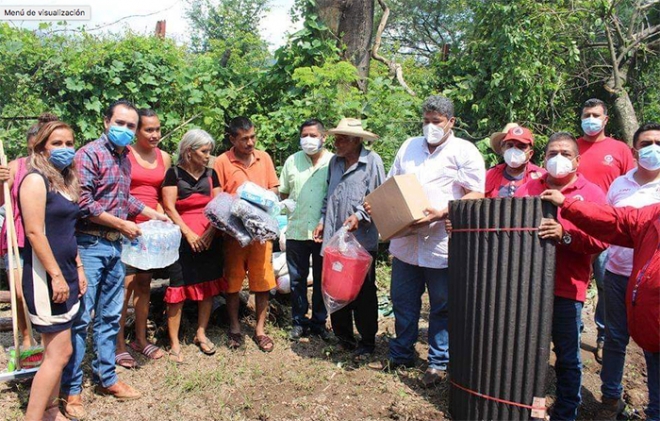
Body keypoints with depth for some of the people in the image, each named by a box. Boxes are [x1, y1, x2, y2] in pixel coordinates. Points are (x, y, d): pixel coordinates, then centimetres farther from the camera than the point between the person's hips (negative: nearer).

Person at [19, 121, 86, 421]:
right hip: (45, 276, -9)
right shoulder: (36, 180, -13)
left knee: (55, 351, 15)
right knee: (59, 353, -7)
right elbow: (35, 232, -20)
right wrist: (56, 276, -21)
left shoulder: (66, 181, 14)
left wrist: (78, 268, 16)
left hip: (65, 273, 9)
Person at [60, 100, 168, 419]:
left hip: (115, 246, 8)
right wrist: (122, 224, -12)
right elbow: (83, 203, -18)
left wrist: (152, 214, 19)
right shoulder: (90, 153, -11)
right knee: (80, 318, -1)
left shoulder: (125, 159, 13)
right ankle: (71, 390, 11)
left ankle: (106, 378, 26)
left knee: (109, 317, 14)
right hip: (89, 245, -7)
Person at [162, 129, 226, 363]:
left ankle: (201, 334, 23)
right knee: (178, 287, -4)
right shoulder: (174, 173, -1)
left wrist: (211, 231, -9)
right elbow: (169, 207, -7)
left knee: (208, 286, 7)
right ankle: (174, 342, 7)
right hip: (183, 237, -4)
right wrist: (189, 233, -15)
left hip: (209, 237, 4)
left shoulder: (211, 174, 10)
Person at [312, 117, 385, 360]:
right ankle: (343, 337, 29)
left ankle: (367, 342, 20)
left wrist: (359, 216, -20)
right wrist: (322, 221, 13)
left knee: (363, 293, 5)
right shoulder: (334, 162, 12)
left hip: (362, 239, -6)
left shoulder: (372, 161, -8)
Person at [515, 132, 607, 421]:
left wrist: (565, 234, -23)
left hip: (567, 289, -2)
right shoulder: (528, 189, 12)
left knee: (568, 359, 8)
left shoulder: (591, 193, 2)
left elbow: (602, 239, -10)